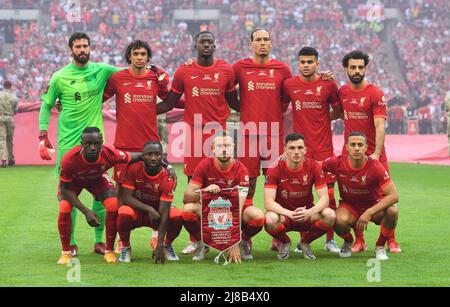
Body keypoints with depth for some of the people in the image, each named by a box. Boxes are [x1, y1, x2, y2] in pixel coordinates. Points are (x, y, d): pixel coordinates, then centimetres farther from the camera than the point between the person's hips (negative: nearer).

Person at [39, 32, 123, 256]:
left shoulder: (101, 70, 4)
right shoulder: (59, 77, 0)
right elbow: (46, 106, 6)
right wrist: (43, 137, -1)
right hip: (68, 143, -2)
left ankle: (99, 240, 13)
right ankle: (70, 243, 9)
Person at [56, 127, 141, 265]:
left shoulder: (110, 154, -37)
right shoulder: (69, 159, -40)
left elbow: (137, 156, -19)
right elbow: (65, 189, -27)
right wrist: (86, 212, -32)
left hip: (98, 178, 1)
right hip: (74, 180, -1)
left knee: (113, 207, -19)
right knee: (64, 209, -24)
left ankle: (109, 252, -1)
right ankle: (66, 253, -5)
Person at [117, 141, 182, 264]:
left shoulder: (167, 178, -22)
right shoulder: (133, 169, -18)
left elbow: (164, 213, -26)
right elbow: (126, 198, -19)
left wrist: (160, 245, -33)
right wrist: (149, 209, -33)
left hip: (156, 213, 0)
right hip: (137, 212, 0)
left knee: (178, 216, -30)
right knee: (124, 213, -36)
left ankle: (167, 246, 2)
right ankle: (126, 248, -7)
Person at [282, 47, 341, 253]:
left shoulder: (328, 84, 1)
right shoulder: (289, 85, 3)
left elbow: (338, 111, 11)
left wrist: (320, 118, 1)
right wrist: (303, 119, 7)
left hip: (324, 147, -1)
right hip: (300, 147, 1)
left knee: (328, 193, -1)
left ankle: (330, 239, 8)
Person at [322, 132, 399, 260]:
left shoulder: (375, 166, -22)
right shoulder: (338, 163, -15)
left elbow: (394, 195, -25)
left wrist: (369, 212, -33)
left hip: (374, 206, 0)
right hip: (349, 206, 0)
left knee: (392, 211, -33)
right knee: (339, 220, -36)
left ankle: (380, 247, -4)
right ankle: (348, 242, 4)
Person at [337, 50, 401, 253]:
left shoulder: (375, 94, -7)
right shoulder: (342, 92, 7)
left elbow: (380, 126, -14)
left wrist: (376, 153, -24)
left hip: (373, 154, -4)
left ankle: (391, 241, 4)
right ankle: (359, 241, 12)